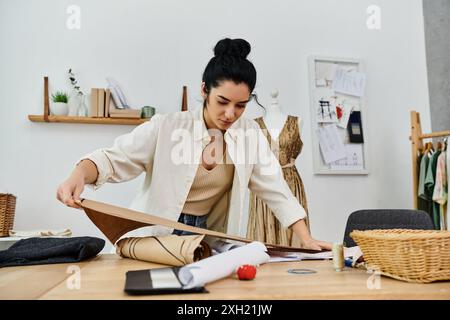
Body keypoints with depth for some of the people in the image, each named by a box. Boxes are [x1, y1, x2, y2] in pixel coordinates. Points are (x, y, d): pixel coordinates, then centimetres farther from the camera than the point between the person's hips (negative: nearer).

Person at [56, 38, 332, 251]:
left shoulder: (250, 134, -2)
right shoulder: (166, 127, -11)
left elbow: (275, 189, 0)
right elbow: (115, 159, -10)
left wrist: (306, 239, -7)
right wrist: (79, 175, -31)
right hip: (154, 239, -2)